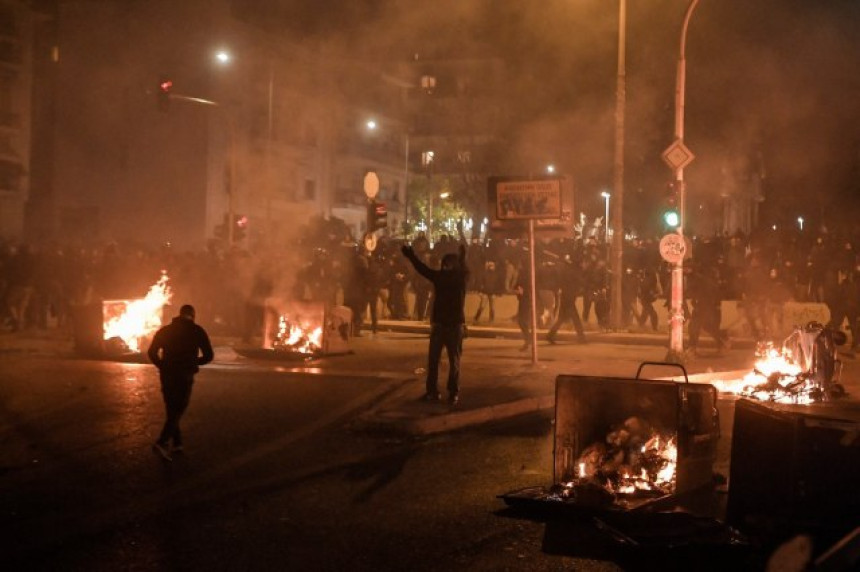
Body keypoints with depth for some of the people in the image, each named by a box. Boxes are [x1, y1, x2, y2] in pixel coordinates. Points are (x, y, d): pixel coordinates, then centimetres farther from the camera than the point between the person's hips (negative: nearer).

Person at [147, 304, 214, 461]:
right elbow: (208, 355, -2)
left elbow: (152, 352, 4)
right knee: (177, 412, -4)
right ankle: (162, 443, -20)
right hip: (184, 377, -4)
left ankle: (177, 443, 21)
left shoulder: (165, 330, 8)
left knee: (172, 410, 18)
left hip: (167, 376, 4)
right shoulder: (197, 331, -1)